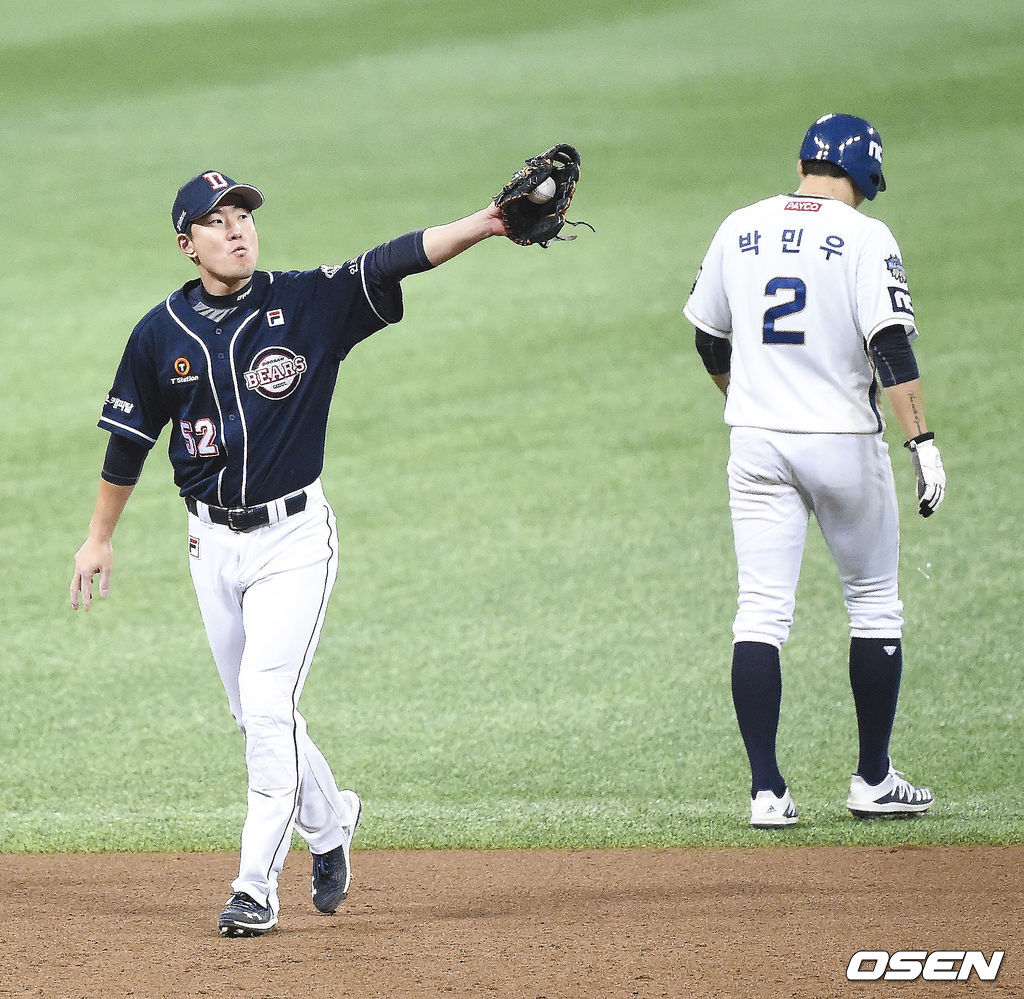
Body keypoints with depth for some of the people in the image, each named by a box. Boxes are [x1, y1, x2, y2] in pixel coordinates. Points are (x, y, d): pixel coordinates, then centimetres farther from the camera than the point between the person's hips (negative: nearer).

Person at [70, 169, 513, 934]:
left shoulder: (309, 304, -8)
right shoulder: (162, 334, 0)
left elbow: (395, 263, -22)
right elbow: (129, 441, 11)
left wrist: (487, 225, -36)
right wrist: (100, 539, 17)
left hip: (294, 535, -4)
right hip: (214, 544, 4)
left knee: (267, 701, -14)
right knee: (255, 713, 12)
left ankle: (256, 887, -10)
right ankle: (329, 822, 39)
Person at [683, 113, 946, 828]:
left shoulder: (740, 229, 7)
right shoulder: (864, 237, -8)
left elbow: (710, 340, 16)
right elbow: (891, 344, -19)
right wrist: (922, 440, -21)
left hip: (756, 444, 3)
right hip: (843, 443, -3)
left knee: (761, 613, 1)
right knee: (875, 607, 13)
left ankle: (766, 790, -7)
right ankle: (873, 781, 16)